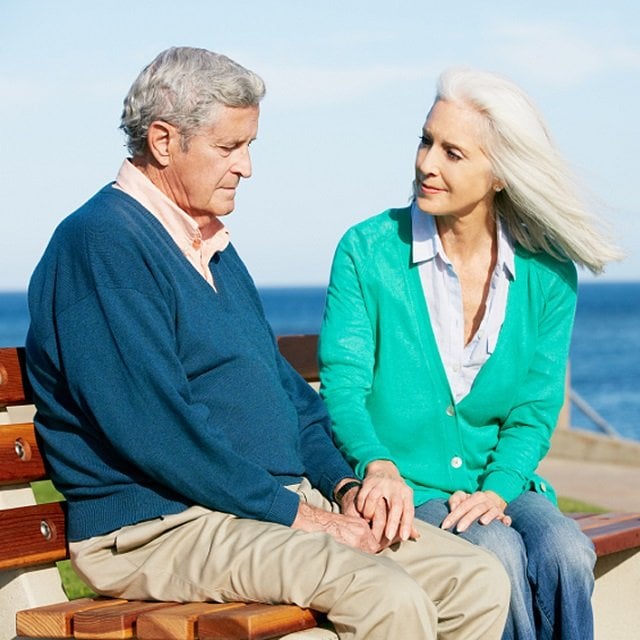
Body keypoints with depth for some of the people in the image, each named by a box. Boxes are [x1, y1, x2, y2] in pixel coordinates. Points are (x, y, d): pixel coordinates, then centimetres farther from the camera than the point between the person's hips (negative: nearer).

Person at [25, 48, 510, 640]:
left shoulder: (214, 246, 20)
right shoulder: (100, 242, -11)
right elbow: (153, 431, -20)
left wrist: (343, 484, 7)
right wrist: (293, 512, -16)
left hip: (290, 500, 9)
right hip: (163, 525, -9)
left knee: (480, 581, -4)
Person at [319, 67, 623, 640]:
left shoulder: (548, 272, 3)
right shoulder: (368, 251, -3)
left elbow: (535, 410, 4)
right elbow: (343, 385, -8)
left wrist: (496, 489, -15)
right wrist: (380, 467, -29)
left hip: (500, 486, 3)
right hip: (403, 494, -2)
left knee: (565, 553, -28)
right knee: (501, 556, -30)